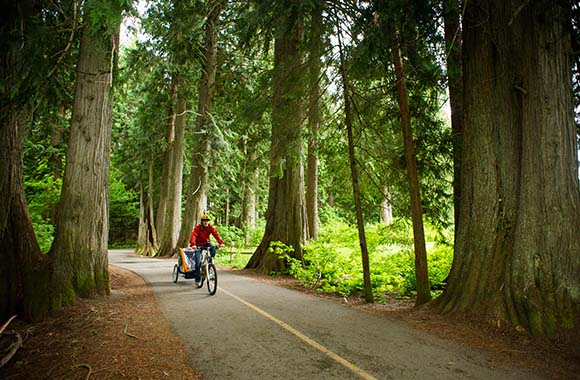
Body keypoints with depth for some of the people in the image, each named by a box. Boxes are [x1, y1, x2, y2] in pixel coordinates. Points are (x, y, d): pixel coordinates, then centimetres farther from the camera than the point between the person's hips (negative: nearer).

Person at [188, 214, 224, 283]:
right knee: (198, 261, -11)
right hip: (198, 245, -2)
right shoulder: (197, 227, -19)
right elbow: (193, 235, -33)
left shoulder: (210, 227, -10)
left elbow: (216, 234, -21)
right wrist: (193, 244, -51)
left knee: (214, 248, -30)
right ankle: (197, 278, 2)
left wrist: (221, 242, -38)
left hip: (206, 243, 3)